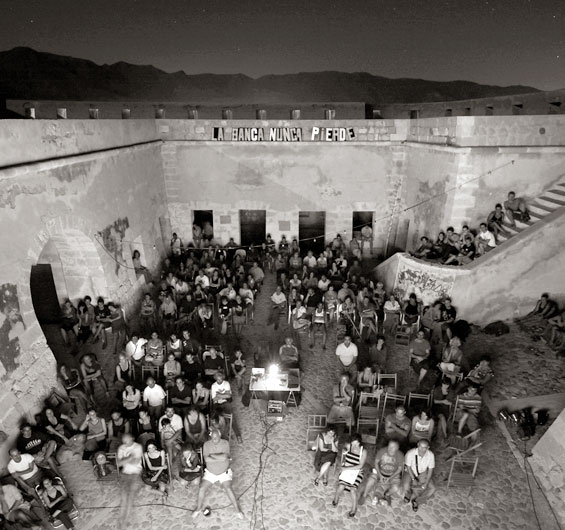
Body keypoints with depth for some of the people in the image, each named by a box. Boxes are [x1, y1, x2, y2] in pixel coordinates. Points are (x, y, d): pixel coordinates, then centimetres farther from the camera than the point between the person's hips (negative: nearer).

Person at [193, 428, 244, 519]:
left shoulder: (225, 443, -15)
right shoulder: (207, 444, -11)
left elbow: (224, 457, -27)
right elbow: (206, 459, -21)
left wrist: (211, 455, -20)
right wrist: (220, 458, -24)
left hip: (224, 472, -2)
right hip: (210, 473, 2)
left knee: (228, 488, -20)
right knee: (202, 489, -13)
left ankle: (237, 509, -2)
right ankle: (199, 508, 13)